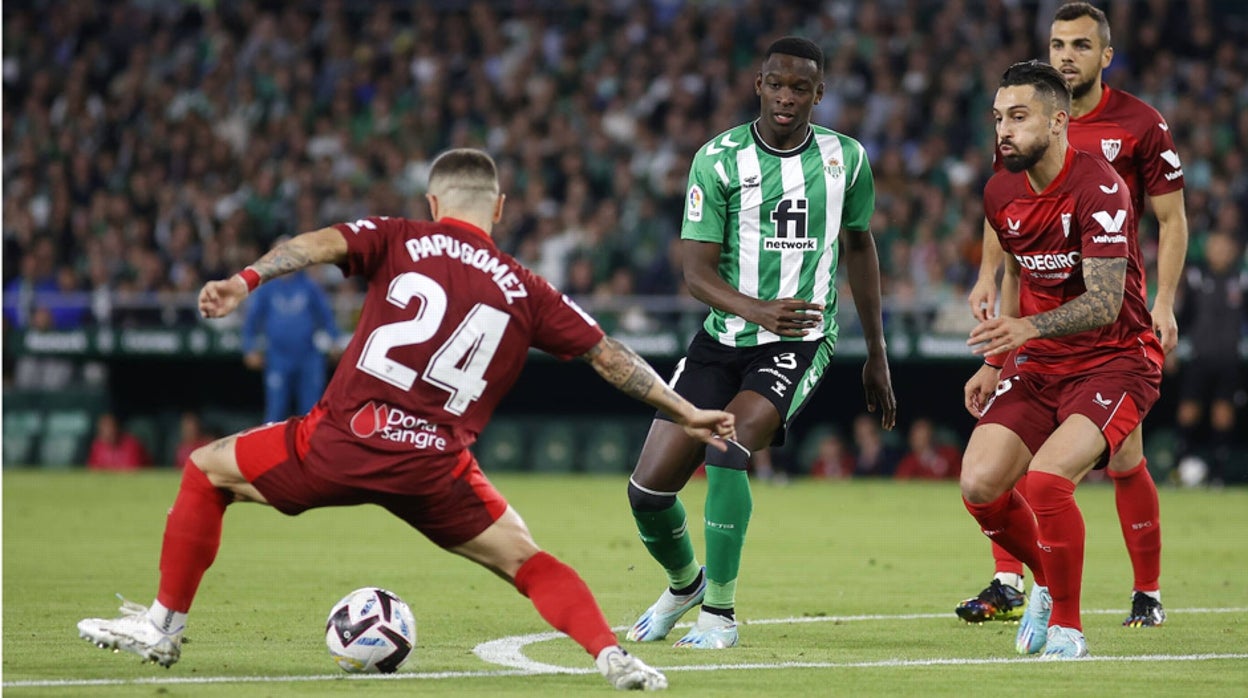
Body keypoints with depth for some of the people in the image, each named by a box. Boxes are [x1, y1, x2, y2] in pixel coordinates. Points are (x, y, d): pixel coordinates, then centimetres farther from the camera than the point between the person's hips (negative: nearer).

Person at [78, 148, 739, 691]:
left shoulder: (399, 240, 9)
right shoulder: (525, 291, 15)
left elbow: (321, 243, -9)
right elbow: (608, 355, 17)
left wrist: (245, 279, -23)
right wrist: (686, 413, 25)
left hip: (345, 438, -1)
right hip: (435, 466, 1)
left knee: (206, 471, 22)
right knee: (526, 562, 16)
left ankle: (163, 627, 23)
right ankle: (611, 654, -7)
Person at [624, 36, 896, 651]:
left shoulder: (846, 159, 2)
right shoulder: (718, 160, -5)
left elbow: (859, 246, 18)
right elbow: (697, 271, -10)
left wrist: (876, 355, 20)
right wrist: (757, 310, -30)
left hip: (800, 343, -1)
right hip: (723, 339, 1)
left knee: (728, 448, -28)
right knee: (648, 488, -3)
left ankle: (719, 612, -14)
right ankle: (684, 583, 29)